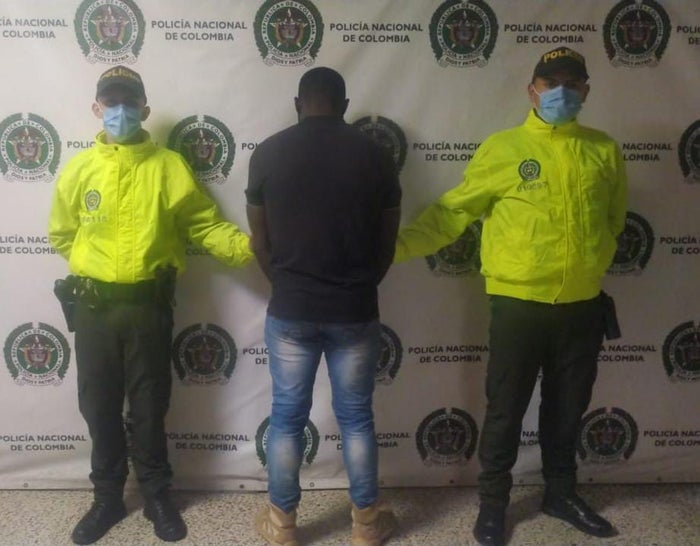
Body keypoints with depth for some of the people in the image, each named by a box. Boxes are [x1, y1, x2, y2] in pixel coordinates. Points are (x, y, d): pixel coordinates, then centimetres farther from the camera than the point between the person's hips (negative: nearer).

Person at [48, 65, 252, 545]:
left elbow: (206, 225, -6)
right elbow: (61, 234, 13)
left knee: (149, 406, 8)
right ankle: (108, 497, 30)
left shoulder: (170, 166, -2)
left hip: (148, 305, -2)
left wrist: (248, 246, -20)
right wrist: (94, 268, 6)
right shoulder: (79, 168, 3)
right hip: (93, 306, 2)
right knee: (99, 405, 11)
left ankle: (158, 496, 28)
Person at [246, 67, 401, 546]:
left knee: (287, 417, 13)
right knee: (356, 416, 14)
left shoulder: (269, 152, -3)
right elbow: (387, 244, 3)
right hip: (356, 311, 1)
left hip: (290, 310, 0)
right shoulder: (374, 154, -2)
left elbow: (260, 241, 3)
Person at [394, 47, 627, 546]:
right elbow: (454, 211, -6)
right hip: (519, 302, -3)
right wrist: (398, 244, -15)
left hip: (583, 306, 3)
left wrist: (588, 265, 11)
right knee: (506, 409, 8)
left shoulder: (605, 151, 5)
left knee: (568, 408, 18)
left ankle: (562, 493, 39)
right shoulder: (502, 148, -5)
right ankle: (493, 503, 27)